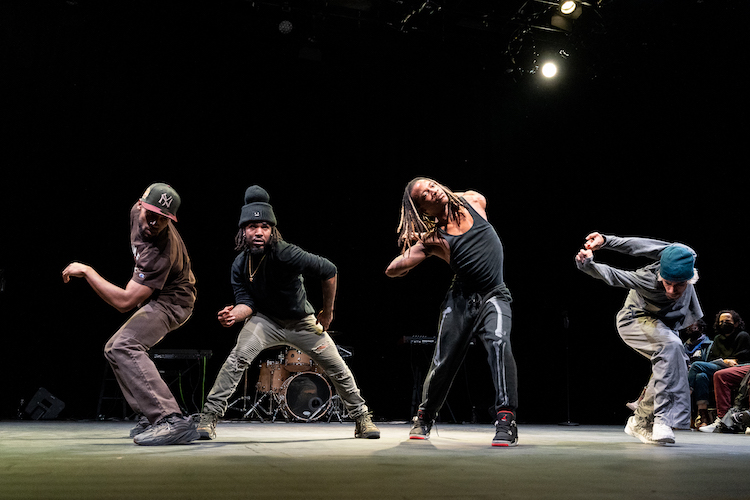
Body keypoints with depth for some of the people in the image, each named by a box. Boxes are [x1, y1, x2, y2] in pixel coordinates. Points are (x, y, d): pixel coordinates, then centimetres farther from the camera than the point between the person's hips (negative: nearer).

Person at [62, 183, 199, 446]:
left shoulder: (161, 252, -35)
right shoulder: (137, 213, -9)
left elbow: (124, 302, -36)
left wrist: (87, 271, -28)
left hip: (170, 302, -10)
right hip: (152, 299, 10)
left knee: (123, 347, -31)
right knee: (114, 349, 20)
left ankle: (172, 420, -41)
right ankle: (153, 416, 20)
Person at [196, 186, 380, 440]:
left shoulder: (286, 254, -29)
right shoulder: (239, 265, -13)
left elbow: (329, 271, -21)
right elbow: (247, 303, -14)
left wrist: (327, 313, -12)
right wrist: (233, 315, -39)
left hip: (302, 321, -1)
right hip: (265, 320, 2)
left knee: (337, 369, 1)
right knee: (238, 356, -24)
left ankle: (362, 418, 23)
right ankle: (209, 416, -14)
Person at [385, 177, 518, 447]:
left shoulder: (474, 201, 2)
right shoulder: (433, 239, -5)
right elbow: (392, 270, -11)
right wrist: (420, 248, -14)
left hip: (494, 296, 0)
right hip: (460, 299, 0)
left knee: (499, 343, -27)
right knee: (443, 361, 3)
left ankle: (506, 421, -24)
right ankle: (424, 417, 29)